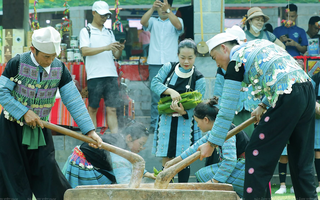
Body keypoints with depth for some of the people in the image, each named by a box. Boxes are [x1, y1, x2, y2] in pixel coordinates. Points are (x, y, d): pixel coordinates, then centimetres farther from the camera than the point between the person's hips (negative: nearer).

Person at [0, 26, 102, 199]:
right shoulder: (17, 63, -14)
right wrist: (25, 112, -21)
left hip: (40, 130, 3)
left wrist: (89, 130, -12)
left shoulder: (59, 68, -3)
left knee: (48, 175, 0)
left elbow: (74, 101, -5)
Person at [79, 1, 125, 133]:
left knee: (112, 109, -2)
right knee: (93, 108, 2)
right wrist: (106, 48, -17)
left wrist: (119, 50, -7)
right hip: (95, 76, -4)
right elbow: (85, 51, -10)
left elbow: (116, 55, 16)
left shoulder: (109, 33, 19)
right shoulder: (86, 31, 5)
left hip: (111, 75, 4)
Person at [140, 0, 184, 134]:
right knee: (155, 96, -2)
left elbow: (178, 25, -13)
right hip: (155, 63, 1)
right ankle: (154, 126, -1)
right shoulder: (153, 21, 16)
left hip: (171, 63, -1)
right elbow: (143, 21, -6)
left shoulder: (175, 21, 11)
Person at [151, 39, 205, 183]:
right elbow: (155, 83, -11)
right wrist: (171, 91, -28)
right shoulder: (168, 68, 0)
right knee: (166, 160, 3)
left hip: (185, 122, -2)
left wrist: (183, 112, -33)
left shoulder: (198, 79, -7)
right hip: (166, 121, 2)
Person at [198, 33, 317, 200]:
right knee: (302, 161, 13)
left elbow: (227, 108, -1)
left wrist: (212, 143, 3)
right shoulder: (261, 43, 25)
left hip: (287, 98, -8)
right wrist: (264, 105, 26)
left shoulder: (236, 59, 2)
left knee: (256, 155, 0)